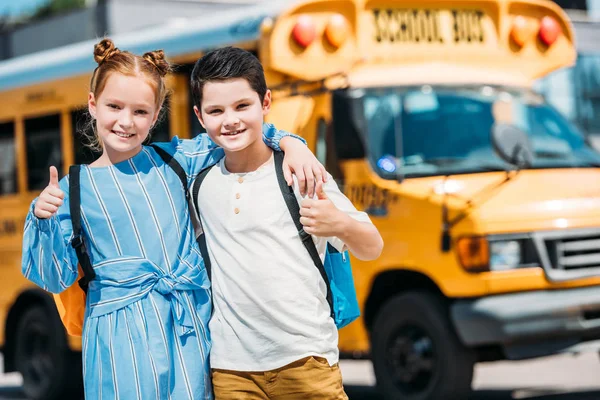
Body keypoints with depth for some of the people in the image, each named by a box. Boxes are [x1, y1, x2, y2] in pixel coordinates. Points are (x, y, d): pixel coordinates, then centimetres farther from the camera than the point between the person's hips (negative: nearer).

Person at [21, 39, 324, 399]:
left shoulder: (175, 160, 6)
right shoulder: (74, 188, 1)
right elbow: (56, 278, 0)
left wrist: (291, 142, -6)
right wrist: (43, 220, -15)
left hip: (190, 324, 2)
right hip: (123, 332, -2)